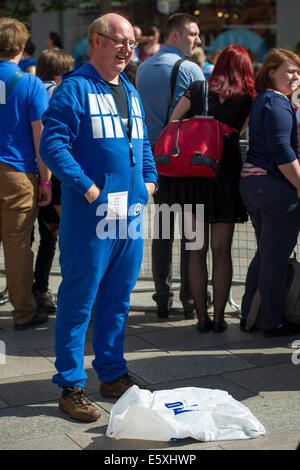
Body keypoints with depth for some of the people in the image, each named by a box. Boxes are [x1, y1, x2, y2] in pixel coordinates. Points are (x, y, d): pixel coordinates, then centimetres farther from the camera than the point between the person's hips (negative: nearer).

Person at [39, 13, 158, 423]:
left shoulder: (130, 92, 18)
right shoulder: (74, 88, -7)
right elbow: (52, 145, -14)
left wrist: (149, 181, 11)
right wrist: (88, 187, -18)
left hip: (130, 213, 8)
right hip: (90, 216, -7)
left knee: (117, 299, 15)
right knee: (78, 301, -1)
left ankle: (113, 373, 28)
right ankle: (71, 386, 8)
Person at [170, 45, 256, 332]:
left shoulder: (196, 89, 4)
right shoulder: (245, 99, 0)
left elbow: (171, 124, 1)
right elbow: (238, 133, 7)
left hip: (192, 174, 2)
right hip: (226, 174, -1)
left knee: (197, 250, 8)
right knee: (222, 251, 6)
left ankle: (202, 317, 10)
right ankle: (219, 317, 8)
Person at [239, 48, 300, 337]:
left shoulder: (261, 101, 18)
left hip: (250, 182, 10)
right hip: (276, 186, -10)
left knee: (265, 253, 18)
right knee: (276, 256, -1)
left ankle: (249, 315, 24)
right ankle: (273, 323, 8)